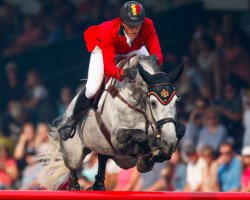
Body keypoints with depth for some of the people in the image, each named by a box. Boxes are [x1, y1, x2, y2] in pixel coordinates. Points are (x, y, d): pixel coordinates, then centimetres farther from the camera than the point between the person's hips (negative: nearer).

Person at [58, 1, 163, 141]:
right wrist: (124, 72, -70)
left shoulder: (147, 26, -38)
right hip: (101, 46, -3)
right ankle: (73, 120, 11)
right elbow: (108, 68, -49)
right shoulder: (109, 31, -44)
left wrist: (154, 58, -65)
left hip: (134, 49, 4)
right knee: (92, 89, -18)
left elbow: (158, 53, -40)